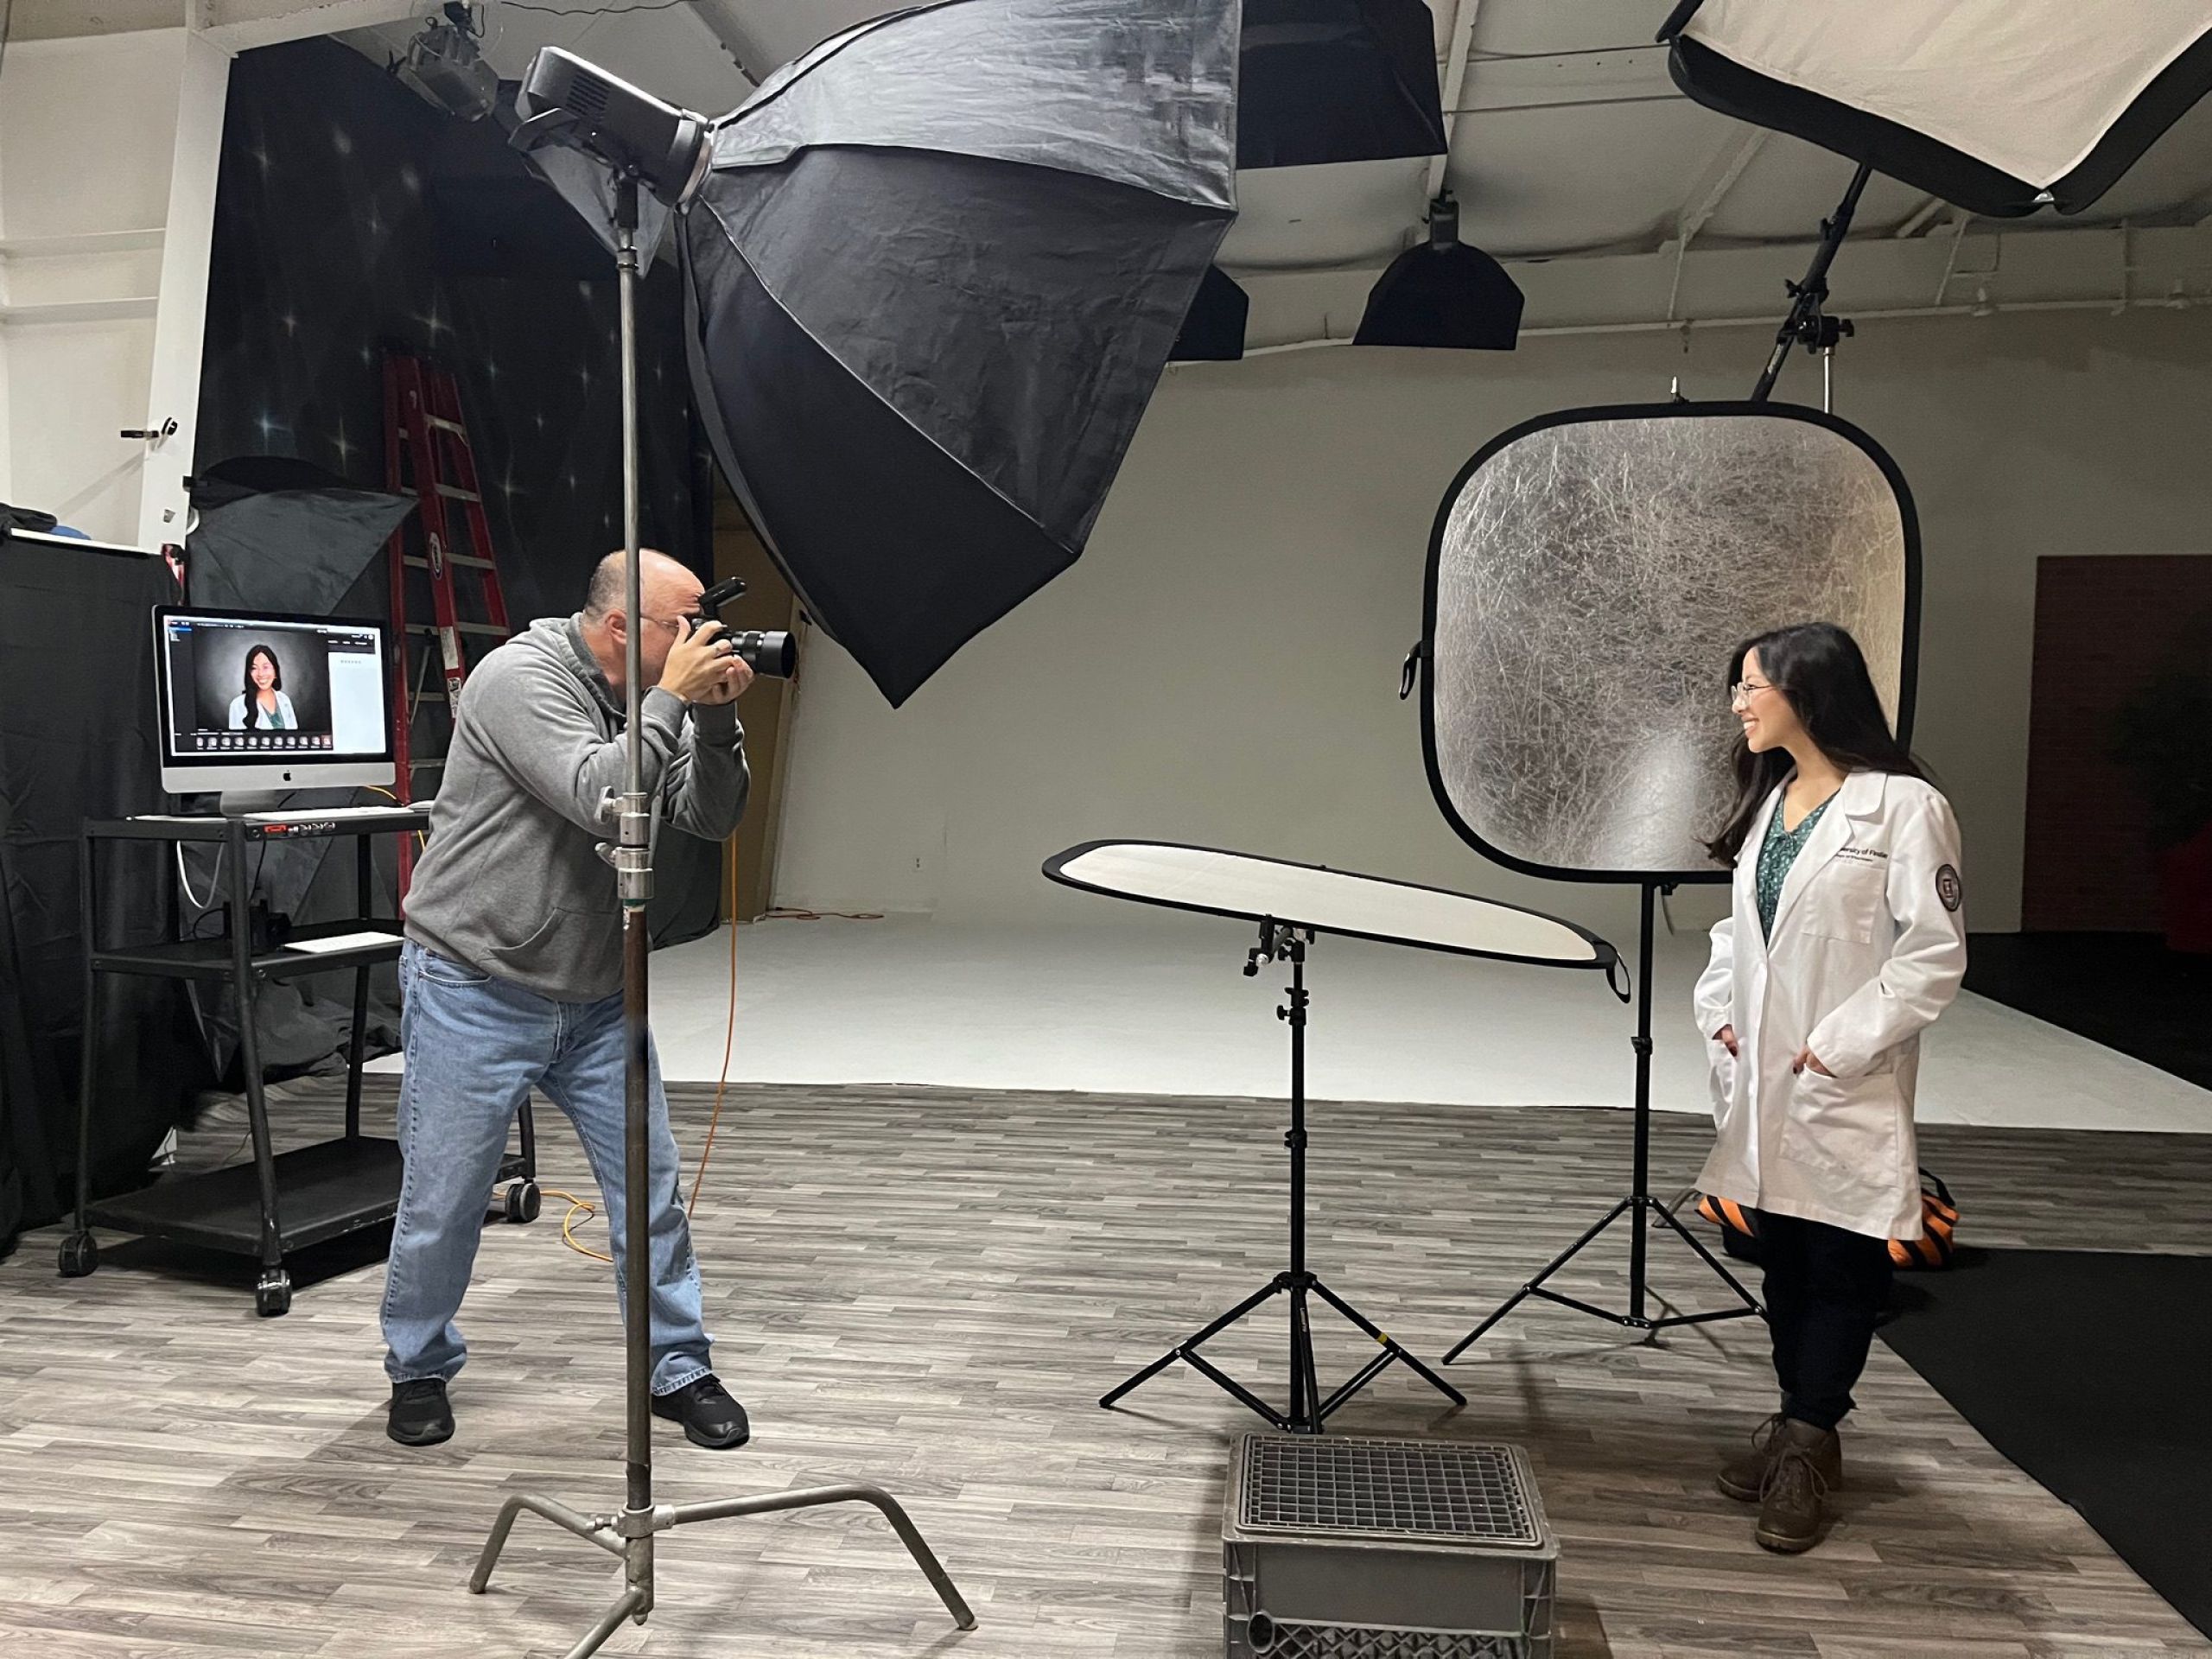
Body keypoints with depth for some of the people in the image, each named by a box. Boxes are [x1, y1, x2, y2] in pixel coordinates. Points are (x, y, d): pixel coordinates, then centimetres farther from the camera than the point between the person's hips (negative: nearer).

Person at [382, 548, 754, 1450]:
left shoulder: (652, 701, 5)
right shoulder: (519, 679, -16)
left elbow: (710, 817, 3)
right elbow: (602, 801, -28)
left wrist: (717, 721, -11)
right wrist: (669, 699, -22)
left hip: (596, 997, 6)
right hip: (476, 992, -6)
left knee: (652, 1188, 5)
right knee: (444, 1200, 7)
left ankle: (678, 1369, 21)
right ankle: (418, 1371, 31)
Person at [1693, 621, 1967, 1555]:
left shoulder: (1903, 806, -11)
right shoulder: (1768, 800, 12)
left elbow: (1935, 954, -13)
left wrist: (1839, 1046, -16)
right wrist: (1718, 1010, 5)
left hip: (1847, 1088, -7)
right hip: (1759, 1081, 7)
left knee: (1840, 1265, 4)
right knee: (1781, 1255, 14)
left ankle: (1810, 1441, 16)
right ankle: (1797, 1425, 29)